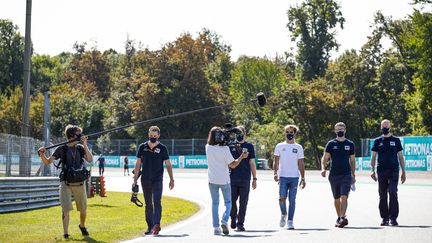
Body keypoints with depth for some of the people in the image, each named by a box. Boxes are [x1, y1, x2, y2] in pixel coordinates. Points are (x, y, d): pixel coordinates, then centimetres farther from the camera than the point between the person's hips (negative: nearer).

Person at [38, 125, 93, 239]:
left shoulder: (80, 148, 6)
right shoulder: (61, 149, -1)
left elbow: (90, 160, -8)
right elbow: (48, 162, -6)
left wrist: (85, 145, -15)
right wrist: (42, 155, -26)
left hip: (79, 183, 3)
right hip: (66, 183, -3)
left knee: (83, 209, 11)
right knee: (66, 208, -13)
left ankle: (82, 226, 39)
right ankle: (65, 233, -8)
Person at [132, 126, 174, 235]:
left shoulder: (162, 148, 2)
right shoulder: (142, 147, 7)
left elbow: (168, 164, 5)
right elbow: (138, 164, 11)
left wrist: (171, 179, -1)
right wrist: (135, 180, 8)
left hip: (157, 180, -3)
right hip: (145, 180, 3)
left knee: (156, 202, -14)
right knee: (148, 204, 8)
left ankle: (156, 224, -22)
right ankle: (150, 226, 13)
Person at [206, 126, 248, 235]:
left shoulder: (208, 148, -5)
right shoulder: (224, 149, -16)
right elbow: (232, 165, -12)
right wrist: (242, 157, 0)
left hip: (212, 180, 3)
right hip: (224, 180, -3)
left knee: (215, 203, 12)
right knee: (228, 202, 11)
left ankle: (216, 227, 7)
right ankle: (224, 221, -13)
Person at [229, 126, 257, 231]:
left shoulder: (249, 146, 7)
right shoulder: (231, 146, 7)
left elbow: (252, 163, 8)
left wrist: (254, 179, 5)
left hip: (245, 179, 0)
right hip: (232, 178, 0)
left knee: (243, 202, 1)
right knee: (231, 200, -1)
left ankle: (240, 224, 7)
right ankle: (233, 218, 23)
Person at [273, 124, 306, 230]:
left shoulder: (298, 147, 10)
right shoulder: (280, 146, 8)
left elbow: (301, 164, 10)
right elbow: (276, 162, 6)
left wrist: (303, 178, 4)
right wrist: (275, 173, -10)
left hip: (294, 177, 1)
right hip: (283, 177, -1)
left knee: (292, 199, -2)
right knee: (282, 198, -10)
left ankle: (290, 221, 3)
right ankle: (283, 214, 17)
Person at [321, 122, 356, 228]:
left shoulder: (350, 144, 8)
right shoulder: (331, 144, 5)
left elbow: (352, 160, 15)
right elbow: (325, 158, 3)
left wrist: (353, 175, 13)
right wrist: (323, 168, -15)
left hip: (346, 174, -1)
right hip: (334, 174, 1)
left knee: (344, 196, -16)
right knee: (337, 198, 10)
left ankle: (343, 217, -26)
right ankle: (339, 217, 24)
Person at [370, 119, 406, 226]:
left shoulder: (396, 140, 9)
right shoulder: (377, 141, 10)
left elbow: (400, 157, 11)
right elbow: (373, 157, 9)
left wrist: (403, 172, 6)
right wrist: (372, 170, -5)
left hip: (394, 171, -2)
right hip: (381, 171, 2)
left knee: (393, 193, -13)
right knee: (383, 195, 4)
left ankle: (393, 218, -11)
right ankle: (385, 218, 12)